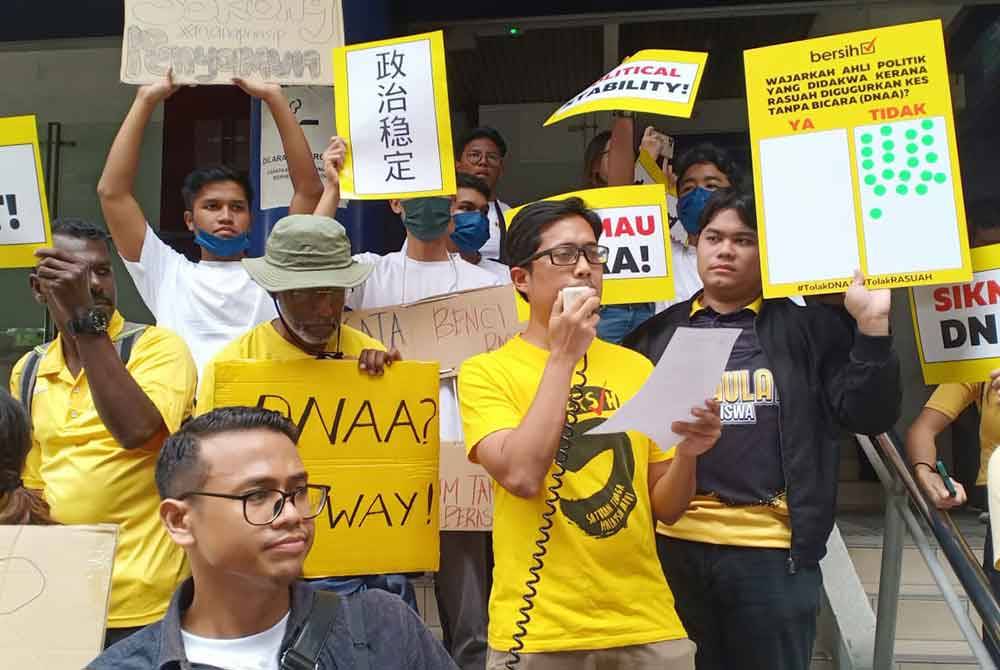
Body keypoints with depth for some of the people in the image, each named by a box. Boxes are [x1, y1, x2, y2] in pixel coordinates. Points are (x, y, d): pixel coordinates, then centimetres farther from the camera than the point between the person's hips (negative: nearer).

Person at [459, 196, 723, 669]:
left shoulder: (635, 367, 7)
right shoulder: (486, 372, -5)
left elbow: (665, 508, 8)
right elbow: (521, 477, -21)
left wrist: (687, 453, -12)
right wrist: (563, 356, -16)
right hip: (540, 630, -3)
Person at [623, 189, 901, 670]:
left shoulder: (806, 327, 4)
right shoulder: (657, 331, 9)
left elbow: (870, 416, -2)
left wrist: (870, 324, -13)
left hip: (772, 548, -2)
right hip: (670, 544, 2)